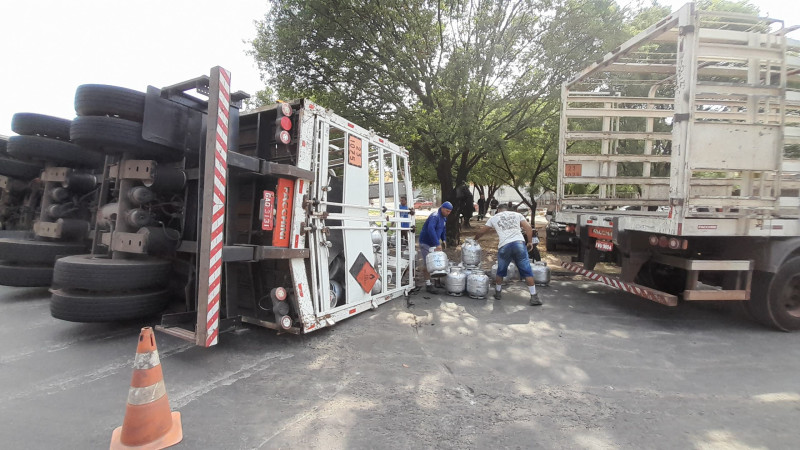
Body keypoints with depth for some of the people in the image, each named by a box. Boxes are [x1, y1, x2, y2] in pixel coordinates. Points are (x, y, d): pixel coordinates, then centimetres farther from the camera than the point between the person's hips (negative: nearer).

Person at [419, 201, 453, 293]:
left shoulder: (444, 218, 8)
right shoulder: (435, 216, -23)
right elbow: (430, 229, -38)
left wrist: (444, 239, 12)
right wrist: (437, 244, -40)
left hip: (433, 243, 9)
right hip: (426, 243, -9)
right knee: (427, 263, -7)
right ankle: (428, 285, -1)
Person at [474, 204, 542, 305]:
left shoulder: (494, 218, 20)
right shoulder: (517, 214, 20)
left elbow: (481, 232, 25)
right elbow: (528, 227, 7)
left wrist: (475, 239, 42)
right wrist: (530, 241, 13)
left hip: (504, 246, 0)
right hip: (519, 243, 0)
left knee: (500, 271, 18)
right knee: (527, 271, 5)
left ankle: (498, 292, 31)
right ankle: (534, 297, 6)